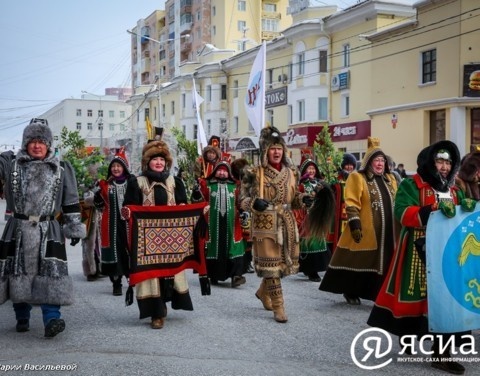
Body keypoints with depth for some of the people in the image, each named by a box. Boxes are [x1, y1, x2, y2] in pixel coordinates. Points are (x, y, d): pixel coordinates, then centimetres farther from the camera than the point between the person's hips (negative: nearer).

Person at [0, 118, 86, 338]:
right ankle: (22, 318, 21)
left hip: (48, 231, -1)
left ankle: (51, 318, -12)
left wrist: (74, 227, 8)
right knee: (18, 273, 7)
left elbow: (70, 202, 9)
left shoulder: (61, 169, 7)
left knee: (51, 273, -10)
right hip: (18, 230, 1)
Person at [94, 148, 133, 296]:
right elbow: (100, 206, 6)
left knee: (131, 250, 2)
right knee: (115, 251, 0)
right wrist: (99, 191, -10)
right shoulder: (106, 184, 7)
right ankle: (116, 284, 8)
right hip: (112, 225, 0)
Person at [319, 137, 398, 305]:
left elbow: (396, 202, 22)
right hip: (365, 231, -6)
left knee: (385, 262, 6)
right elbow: (351, 204, -11)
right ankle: (350, 291, 15)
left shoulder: (390, 179, 16)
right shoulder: (357, 177, -5)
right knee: (360, 262, 1)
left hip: (387, 231, 6)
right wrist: (355, 224, -18)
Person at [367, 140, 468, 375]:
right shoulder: (411, 185, -4)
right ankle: (407, 335, 19)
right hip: (417, 252, -5)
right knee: (415, 294, -2)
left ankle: (440, 352, 8)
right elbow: (402, 212, -17)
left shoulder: (454, 191, 17)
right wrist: (431, 211, -28)